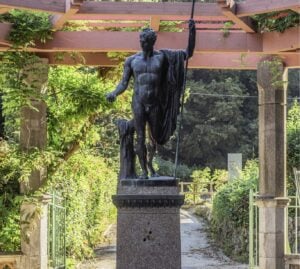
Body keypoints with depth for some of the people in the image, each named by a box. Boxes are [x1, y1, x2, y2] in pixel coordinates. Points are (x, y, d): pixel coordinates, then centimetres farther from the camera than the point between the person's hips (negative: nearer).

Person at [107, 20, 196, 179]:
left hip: (155, 105, 1)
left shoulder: (163, 56, -1)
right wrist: (114, 94, -20)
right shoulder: (131, 60, 0)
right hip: (138, 104, -1)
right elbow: (123, 84, 1)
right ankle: (144, 170, 7)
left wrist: (192, 31, -14)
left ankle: (149, 163, 40)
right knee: (140, 138, -5)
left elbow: (189, 53, -2)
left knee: (154, 138, 12)